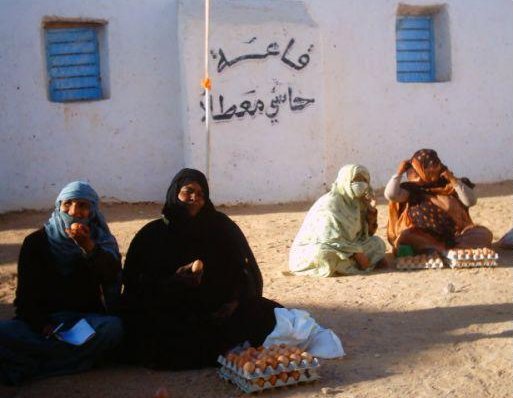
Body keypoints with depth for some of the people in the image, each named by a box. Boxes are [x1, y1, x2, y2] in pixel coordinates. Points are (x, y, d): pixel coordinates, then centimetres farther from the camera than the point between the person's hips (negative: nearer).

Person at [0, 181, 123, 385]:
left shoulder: (102, 240, 4)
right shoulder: (35, 242, 3)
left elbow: (112, 279, -15)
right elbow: (26, 293, 0)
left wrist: (88, 247, -31)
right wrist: (42, 325, -19)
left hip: (86, 319, 1)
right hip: (43, 320, 0)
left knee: (113, 326, -34)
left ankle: (28, 366, -29)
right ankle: (80, 355, -30)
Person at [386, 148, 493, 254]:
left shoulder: (448, 185, 14)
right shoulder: (411, 189, 8)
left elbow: (471, 201, 3)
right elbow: (390, 194, -9)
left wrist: (454, 180, -2)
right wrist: (399, 172, -4)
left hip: (455, 235, 3)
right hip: (424, 239, -3)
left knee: (484, 234, -20)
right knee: (406, 237, -34)